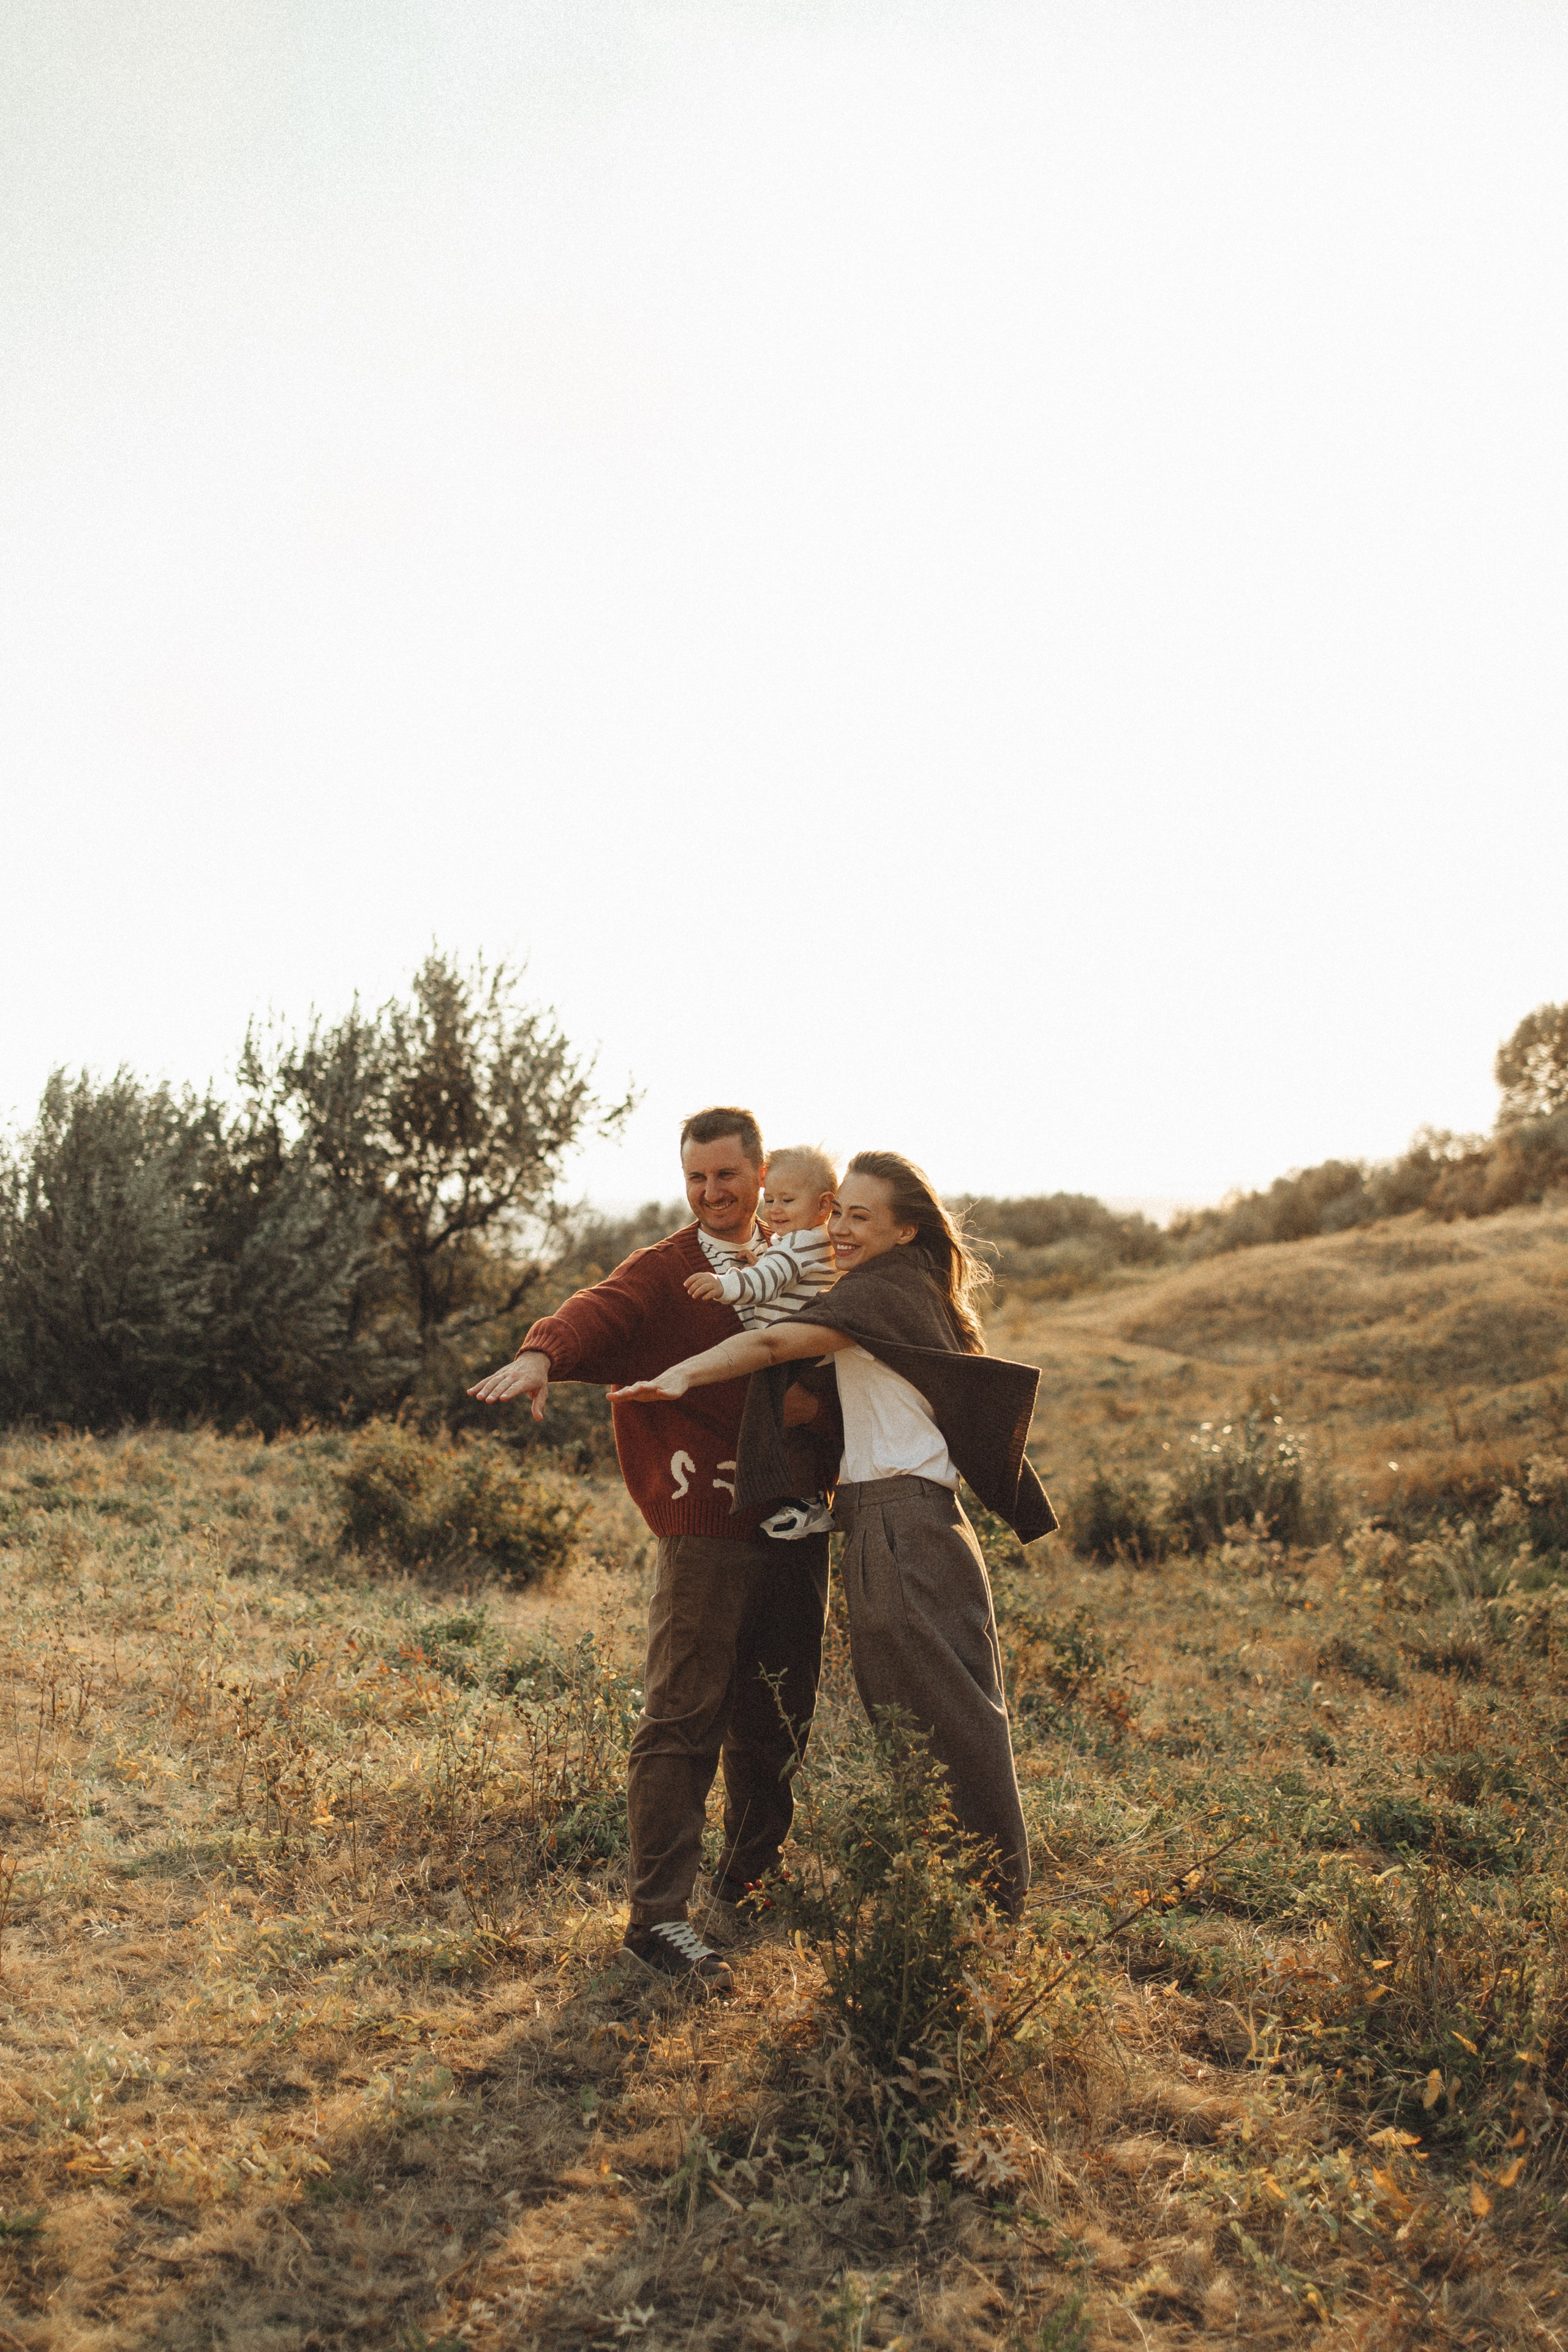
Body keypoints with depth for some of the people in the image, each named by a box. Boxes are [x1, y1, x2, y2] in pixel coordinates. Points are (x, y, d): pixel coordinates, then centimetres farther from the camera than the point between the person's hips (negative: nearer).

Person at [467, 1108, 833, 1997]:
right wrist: (542, 1354, -43)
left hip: (796, 1522, 5)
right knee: (683, 1723, -6)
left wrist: (820, 1401, 1)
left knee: (779, 1716, 14)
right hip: (709, 1530, -5)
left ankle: (751, 1882, 34)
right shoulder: (668, 1272, -1)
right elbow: (600, 1313, -22)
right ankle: (657, 1923, 1)